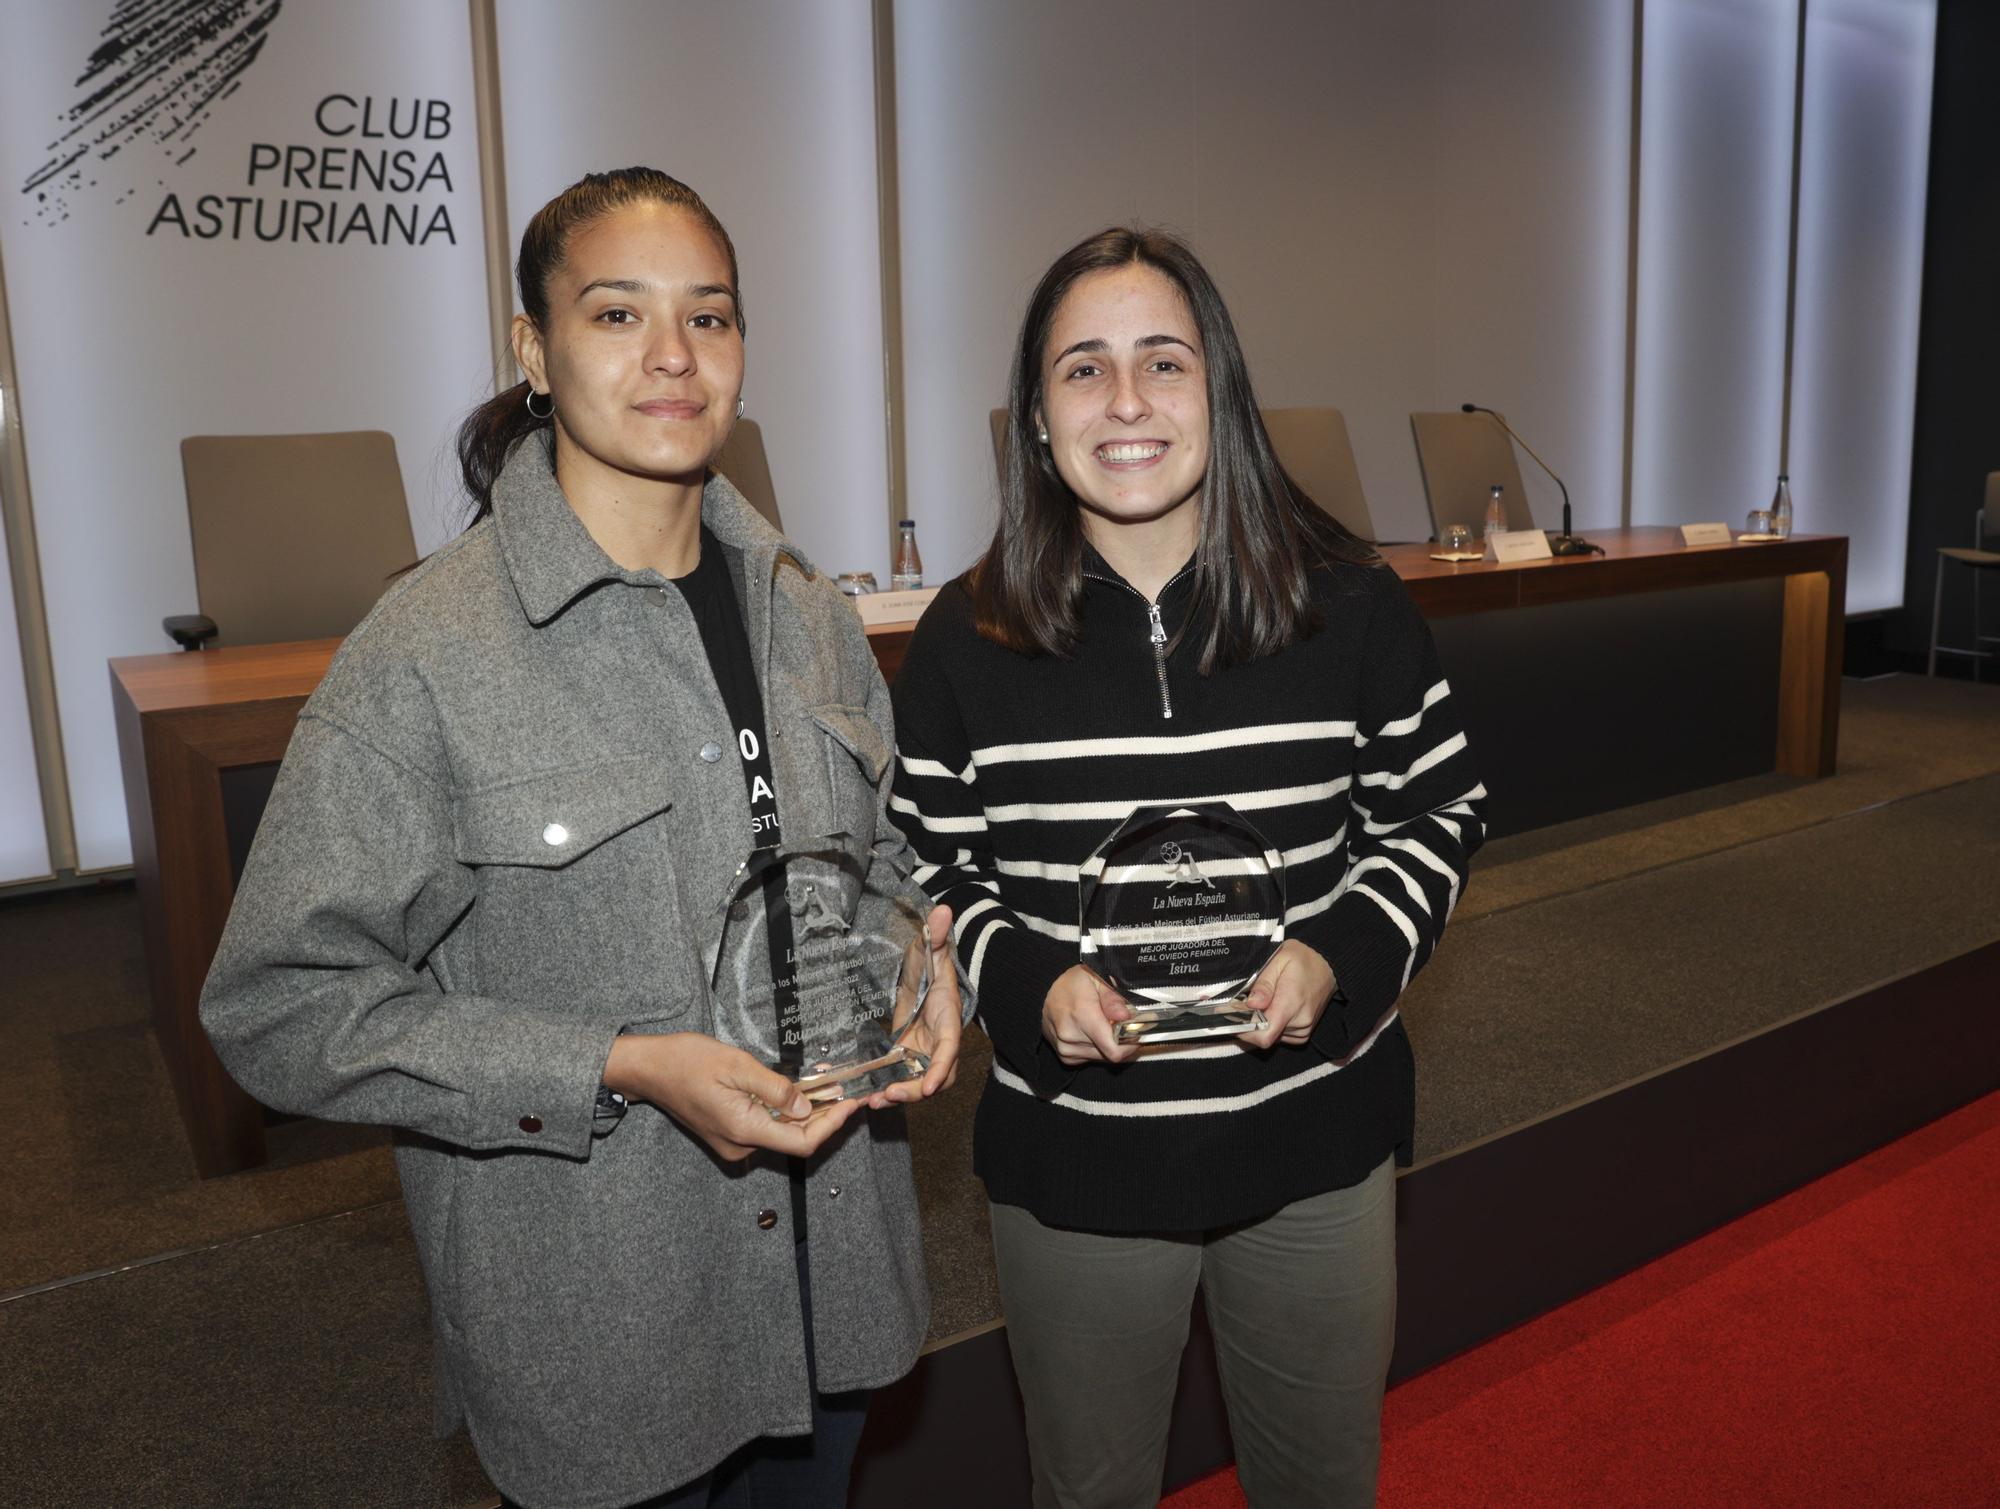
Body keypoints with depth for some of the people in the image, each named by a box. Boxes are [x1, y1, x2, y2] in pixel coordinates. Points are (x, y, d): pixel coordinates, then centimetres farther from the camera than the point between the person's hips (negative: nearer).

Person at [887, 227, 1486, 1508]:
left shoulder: (1351, 608, -7)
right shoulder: (969, 642, -7)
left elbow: (1441, 816, 2)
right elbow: (926, 871, 0)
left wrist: (1342, 957, -16)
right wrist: (1028, 985, -19)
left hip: (1317, 1150, 1)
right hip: (1073, 1160, 0)